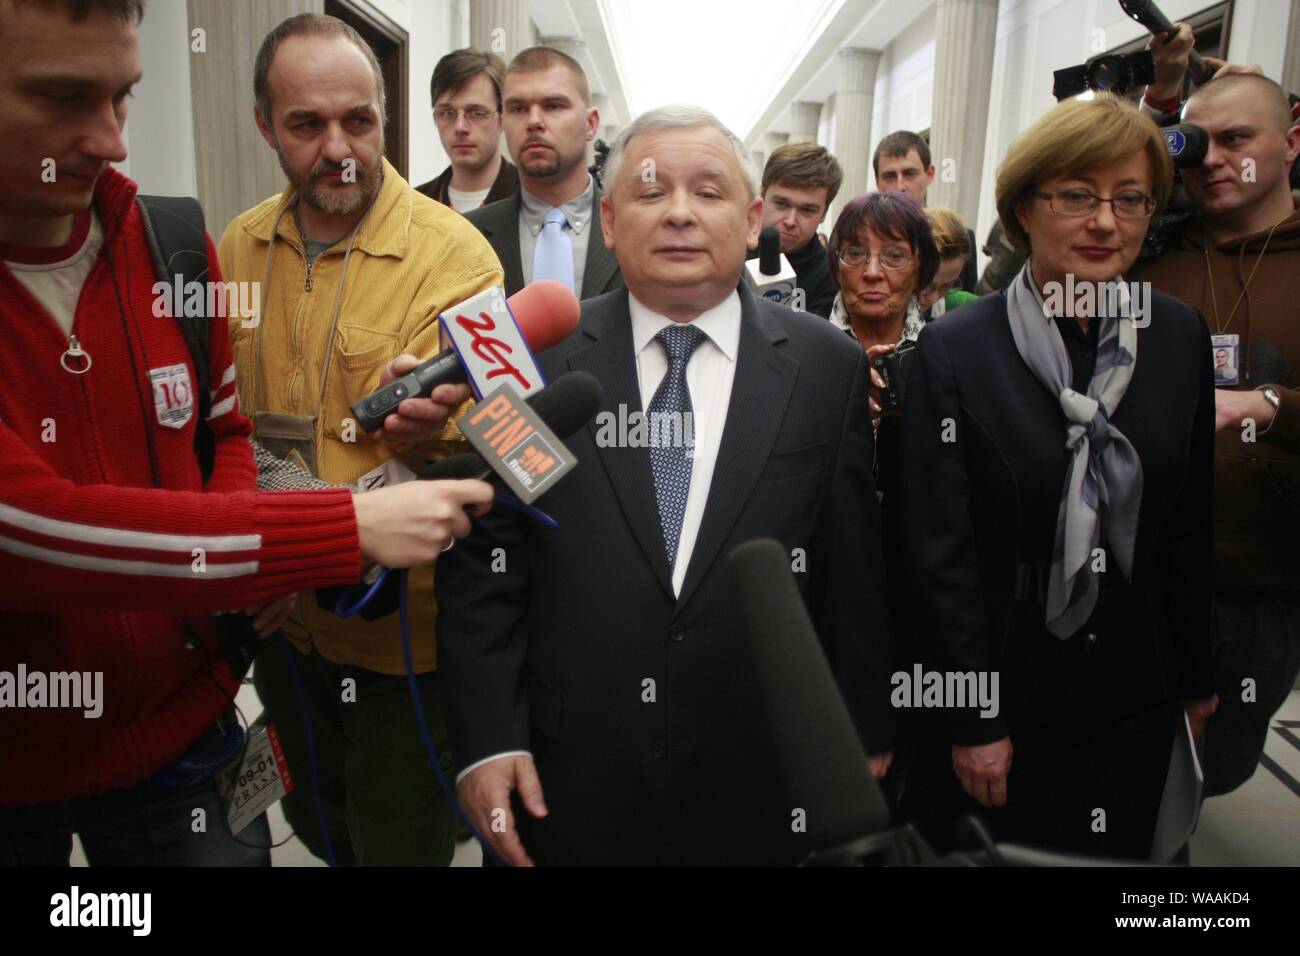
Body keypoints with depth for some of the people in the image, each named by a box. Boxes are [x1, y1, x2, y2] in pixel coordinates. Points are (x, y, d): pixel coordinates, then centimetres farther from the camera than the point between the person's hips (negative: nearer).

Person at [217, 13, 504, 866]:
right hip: (277, 616, 5)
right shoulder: (238, 248, 0)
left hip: (401, 631, -5)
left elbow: (469, 438, -20)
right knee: (317, 826, 26)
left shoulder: (453, 253, -16)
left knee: (404, 841, 14)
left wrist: (417, 425, -41)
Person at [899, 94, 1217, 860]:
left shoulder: (1182, 337, -1)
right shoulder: (954, 349, -13)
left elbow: (1191, 526, 6)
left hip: (1134, 705, 4)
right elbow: (939, 552, -12)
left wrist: (1196, 678, 10)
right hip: (999, 695, -3)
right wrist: (974, 720, -11)